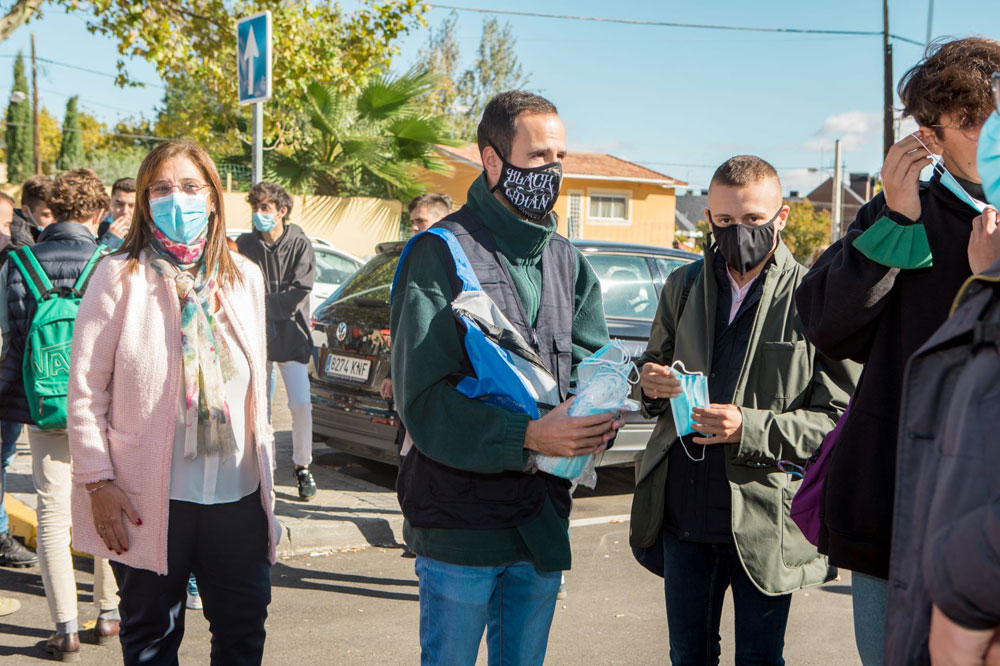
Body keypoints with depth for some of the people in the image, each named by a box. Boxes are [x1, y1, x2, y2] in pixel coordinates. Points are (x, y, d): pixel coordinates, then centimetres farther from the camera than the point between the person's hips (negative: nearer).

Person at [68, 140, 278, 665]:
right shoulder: (120, 276, -5)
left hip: (238, 496, 4)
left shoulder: (245, 277, 8)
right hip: (149, 500, -3)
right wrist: (98, 482, -10)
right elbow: (86, 391, -6)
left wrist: (265, 467, 13)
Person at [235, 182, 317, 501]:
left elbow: (299, 292, -8)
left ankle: (302, 466, 8)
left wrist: (261, 304, -12)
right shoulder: (245, 245, 5)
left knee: (301, 405, -7)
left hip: (290, 335, -2)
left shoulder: (300, 244, -1)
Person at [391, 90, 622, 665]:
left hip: (544, 518, 6)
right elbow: (424, 399, -18)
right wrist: (527, 436, -28)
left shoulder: (568, 262, 12)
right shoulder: (441, 255, -11)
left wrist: (602, 413, -18)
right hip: (460, 518, -6)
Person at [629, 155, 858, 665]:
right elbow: (656, 367, 20)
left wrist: (750, 429, -22)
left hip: (763, 523, -4)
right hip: (683, 513, 4)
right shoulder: (683, 287, 8)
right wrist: (651, 385, -5)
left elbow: (838, 418, -9)